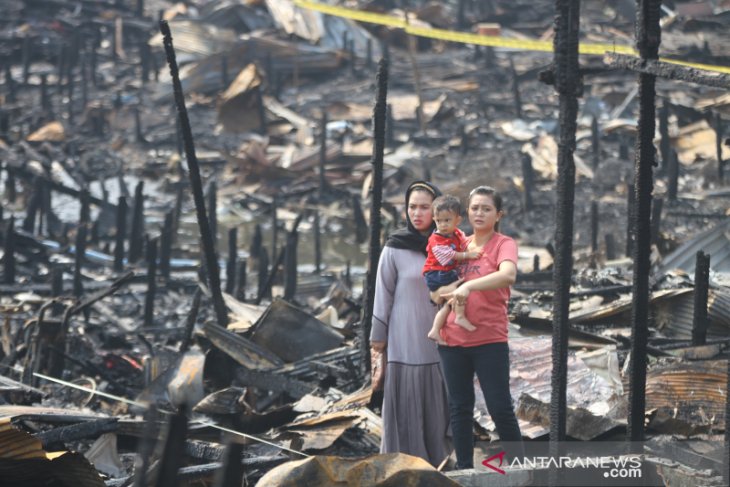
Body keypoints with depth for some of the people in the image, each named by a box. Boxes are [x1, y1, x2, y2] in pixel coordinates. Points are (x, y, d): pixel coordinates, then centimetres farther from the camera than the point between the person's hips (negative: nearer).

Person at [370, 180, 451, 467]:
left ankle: (434, 466, 15)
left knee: (437, 408, 6)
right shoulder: (395, 249, -6)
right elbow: (384, 294, -2)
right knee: (406, 410, -2)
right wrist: (378, 337, -1)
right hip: (406, 342, -4)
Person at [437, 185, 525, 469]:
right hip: (453, 338, 5)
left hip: (490, 339, -5)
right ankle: (464, 469, 16)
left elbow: (508, 274, -25)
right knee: (459, 408, 8)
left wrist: (469, 286, -36)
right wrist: (443, 310, 4)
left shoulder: (503, 244, -3)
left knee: (500, 408, -4)